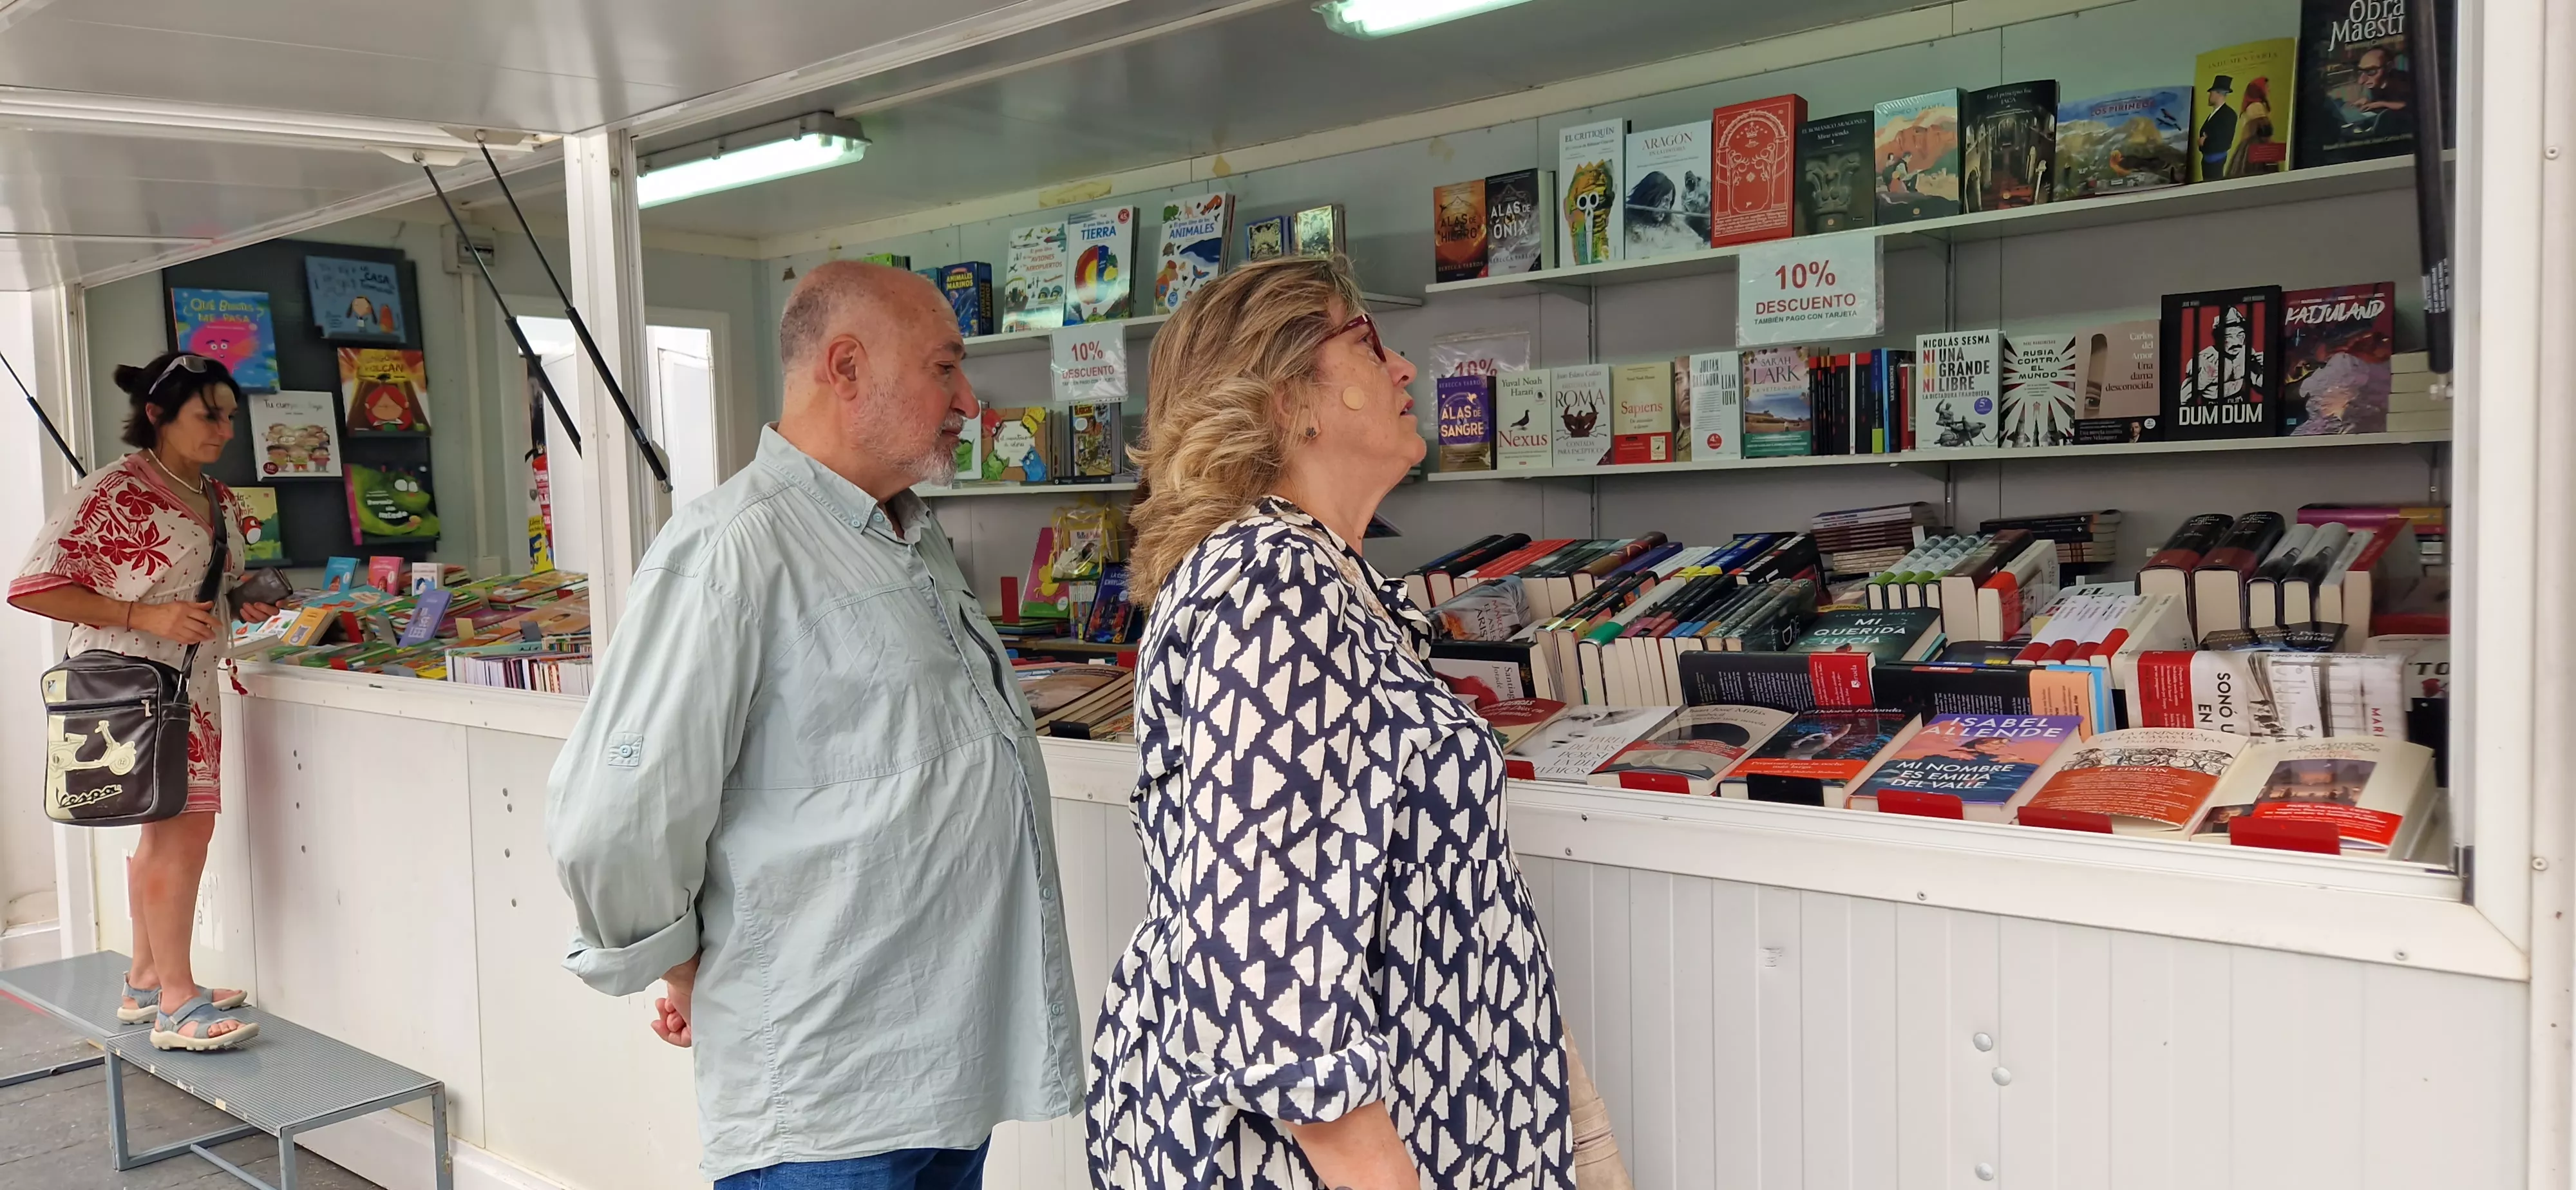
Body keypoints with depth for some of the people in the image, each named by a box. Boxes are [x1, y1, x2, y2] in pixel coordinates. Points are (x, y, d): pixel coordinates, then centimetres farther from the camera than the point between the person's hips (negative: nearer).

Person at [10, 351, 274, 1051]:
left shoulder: (217, 499, 13)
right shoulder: (114, 493, -13)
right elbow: (32, 588, -16)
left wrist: (247, 601, 5)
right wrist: (145, 616, -23)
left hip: (192, 684, 9)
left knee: (167, 831, 13)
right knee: (184, 825, -11)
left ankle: (147, 981, 24)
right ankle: (177, 1006, -5)